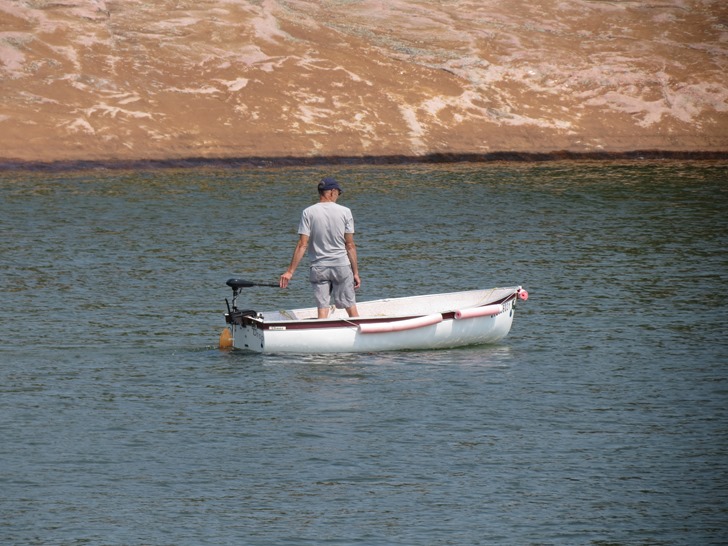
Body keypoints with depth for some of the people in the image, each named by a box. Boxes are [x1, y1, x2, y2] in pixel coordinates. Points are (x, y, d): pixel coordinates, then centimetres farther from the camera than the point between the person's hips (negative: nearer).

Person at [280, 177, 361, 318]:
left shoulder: (308, 213, -5)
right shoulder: (345, 212, -4)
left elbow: (302, 245, -9)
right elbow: (350, 245, -3)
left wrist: (290, 271, -5)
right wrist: (356, 272, 3)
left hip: (318, 268, 0)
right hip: (342, 266, 0)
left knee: (322, 309, 1)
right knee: (350, 306, 10)